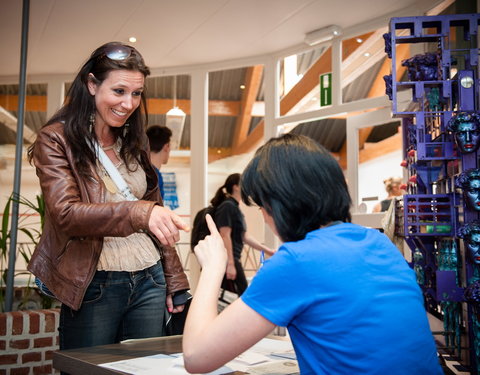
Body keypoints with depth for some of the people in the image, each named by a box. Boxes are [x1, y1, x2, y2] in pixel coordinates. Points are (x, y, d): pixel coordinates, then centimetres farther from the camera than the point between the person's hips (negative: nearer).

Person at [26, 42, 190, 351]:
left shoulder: (134, 142, 12)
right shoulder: (56, 140, -5)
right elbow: (64, 213, -20)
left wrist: (175, 280, 14)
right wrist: (139, 212, -34)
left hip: (149, 282, 5)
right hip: (94, 288, -5)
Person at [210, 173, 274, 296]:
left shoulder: (235, 208, 17)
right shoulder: (227, 206, -12)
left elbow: (244, 236, 19)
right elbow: (225, 236, -19)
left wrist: (268, 250, 18)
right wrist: (230, 264, -23)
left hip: (233, 259, 9)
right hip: (228, 260, -9)